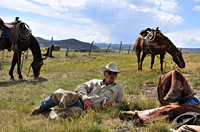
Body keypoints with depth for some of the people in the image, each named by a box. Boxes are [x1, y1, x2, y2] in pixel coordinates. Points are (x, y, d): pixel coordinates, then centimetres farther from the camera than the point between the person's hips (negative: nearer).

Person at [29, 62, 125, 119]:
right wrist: (85, 98, -11)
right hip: (79, 100, 3)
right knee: (59, 94, -28)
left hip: (91, 109, -3)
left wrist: (112, 104, -4)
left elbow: (121, 102, 18)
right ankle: (41, 107, -2)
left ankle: (46, 112, 2)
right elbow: (81, 87, 9)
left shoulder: (118, 88, 19)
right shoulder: (95, 82, 22)